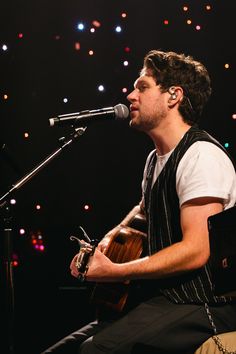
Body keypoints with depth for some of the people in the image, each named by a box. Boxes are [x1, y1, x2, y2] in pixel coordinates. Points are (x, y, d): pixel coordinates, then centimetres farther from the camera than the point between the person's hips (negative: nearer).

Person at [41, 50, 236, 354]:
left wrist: (115, 272, -19)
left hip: (202, 305, -9)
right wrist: (111, 237, 16)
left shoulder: (202, 156, -15)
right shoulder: (156, 158, 16)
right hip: (159, 296, 9)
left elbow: (196, 251, -24)